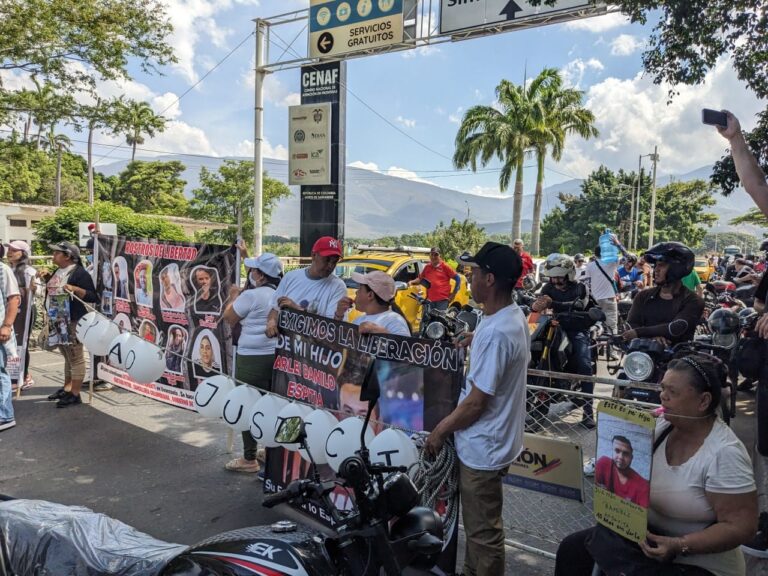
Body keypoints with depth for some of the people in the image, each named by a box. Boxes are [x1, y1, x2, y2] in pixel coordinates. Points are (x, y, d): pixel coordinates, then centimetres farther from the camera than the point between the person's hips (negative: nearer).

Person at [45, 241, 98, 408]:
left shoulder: (79, 273, -12)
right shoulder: (57, 272, 15)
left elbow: (93, 297, -17)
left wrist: (75, 289, -28)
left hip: (73, 322, -9)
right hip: (57, 321, 9)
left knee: (75, 357, -3)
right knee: (67, 356, 17)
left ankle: (75, 394, 0)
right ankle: (66, 388, 27)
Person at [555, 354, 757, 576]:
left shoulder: (724, 453, -23)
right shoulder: (662, 425, -4)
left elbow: (740, 526, -22)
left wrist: (678, 546, -29)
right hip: (645, 533, 7)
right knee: (572, 548, 1)